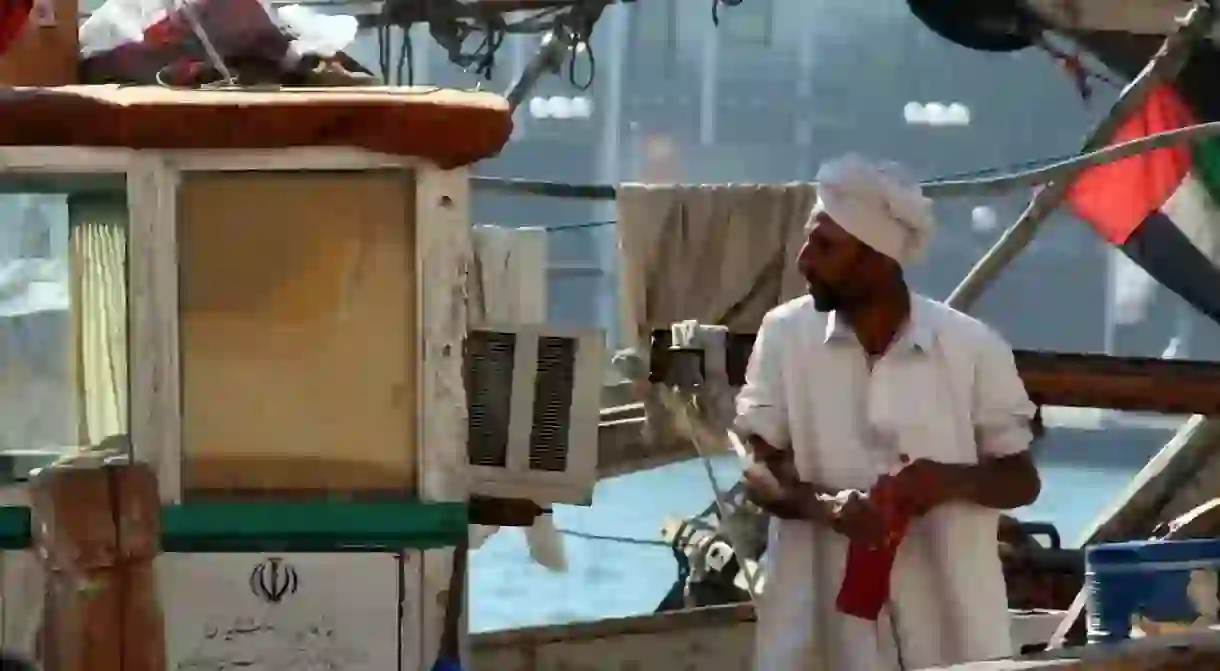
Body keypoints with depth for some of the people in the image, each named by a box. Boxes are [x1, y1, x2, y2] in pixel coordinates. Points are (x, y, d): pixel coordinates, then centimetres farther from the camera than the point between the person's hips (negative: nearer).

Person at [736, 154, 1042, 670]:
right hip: (823, 622, 0)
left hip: (949, 621, 0)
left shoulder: (971, 346, -1)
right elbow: (760, 474, 2)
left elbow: (1022, 480, 6)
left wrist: (951, 480, -16)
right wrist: (826, 505, -20)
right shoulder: (786, 334, 2)